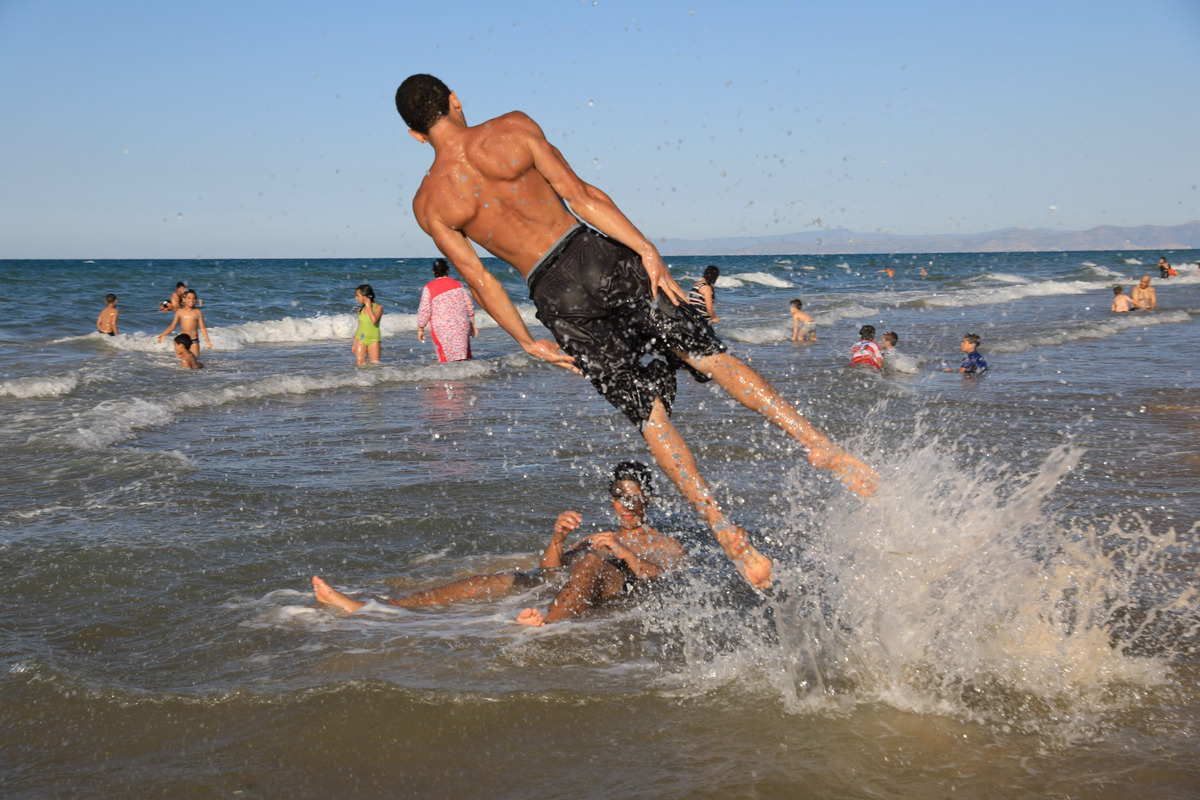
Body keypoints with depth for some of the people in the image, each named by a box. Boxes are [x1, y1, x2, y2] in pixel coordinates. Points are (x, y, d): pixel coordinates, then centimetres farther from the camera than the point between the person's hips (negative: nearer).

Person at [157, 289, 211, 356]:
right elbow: (172, 326, 6)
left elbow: (202, 328, 0)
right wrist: (163, 334, -5)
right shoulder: (180, 312, 3)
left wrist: (207, 340, -7)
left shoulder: (198, 312, 0)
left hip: (194, 340, -1)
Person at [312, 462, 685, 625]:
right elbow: (548, 568, 22)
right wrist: (557, 538, 1)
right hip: (567, 589, 5)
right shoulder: (595, 539, 39)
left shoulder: (667, 545, 27)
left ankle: (547, 623, -69)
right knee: (499, 581, -14)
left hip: (625, 586, -5)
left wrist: (624, 554, -10)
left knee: (590, 561, -36)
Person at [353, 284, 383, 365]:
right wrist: (354, 344, 12)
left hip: (373, 340, -4)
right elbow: (359, 327, 13)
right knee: (360, 364, -6)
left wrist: (369, 306, -11)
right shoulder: (360, 310, 8)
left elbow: (374, 320, -23)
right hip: (361, 340, 4)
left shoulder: (378, 307, -5)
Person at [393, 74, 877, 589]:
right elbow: (578, 195, -5)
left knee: (650, 416, 7)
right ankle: (818, 445, -10)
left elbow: (478, 278, 4)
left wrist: (527, 342, 11)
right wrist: (647, 249, -8)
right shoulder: (512, 128, 3)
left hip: (556, 297, 1)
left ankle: (726, 533, 2)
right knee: (706, 352, 2)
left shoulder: (429, 205, 5)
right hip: (599, 256, -1)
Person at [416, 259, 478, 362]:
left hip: (442, 329, -3)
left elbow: (424, 311, -4)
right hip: (461, 327, 3)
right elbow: (470, 307, 9)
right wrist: (473, 325, 18)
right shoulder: (458, 285, 6)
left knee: (446, 360, 1)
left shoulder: (429, 288, -4)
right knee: (463, 358, 6)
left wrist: (420, 329, 7)